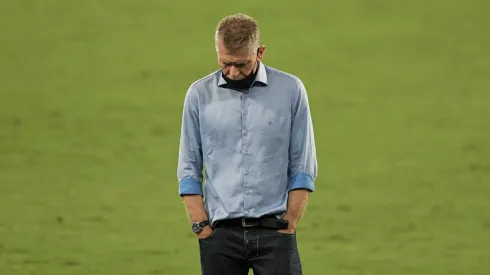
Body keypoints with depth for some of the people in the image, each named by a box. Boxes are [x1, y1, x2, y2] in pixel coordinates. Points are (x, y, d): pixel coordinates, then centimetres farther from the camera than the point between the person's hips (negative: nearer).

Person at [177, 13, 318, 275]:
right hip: (221, 233, 2)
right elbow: (189, 169, 7)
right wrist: (202, 227, -2)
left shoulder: (290, 90, 1)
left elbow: (303, 168, 3)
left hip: (273, 231, -1)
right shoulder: (199, 94, 4)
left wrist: (288, 225, -4)